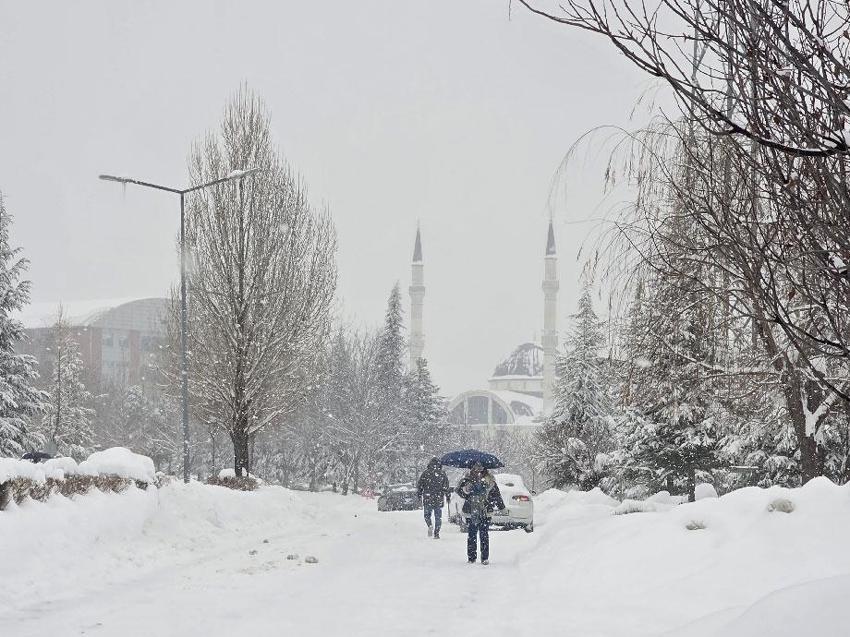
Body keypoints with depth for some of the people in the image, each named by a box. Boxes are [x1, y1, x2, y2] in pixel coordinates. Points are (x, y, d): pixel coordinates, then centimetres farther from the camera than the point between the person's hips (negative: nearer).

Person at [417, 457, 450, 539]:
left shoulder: (426, 473, -1)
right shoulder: (442, 474, 1)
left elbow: (419, 485, 3)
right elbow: (446, 487, 2)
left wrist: (419, 495, 15)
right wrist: (448, 497, 11)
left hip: (427, 498, -1)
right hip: (439, 499, 1)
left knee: (427, 514, 14)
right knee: (438, 517, 8)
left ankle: (430, 526, -13)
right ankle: (436, 533, 4)